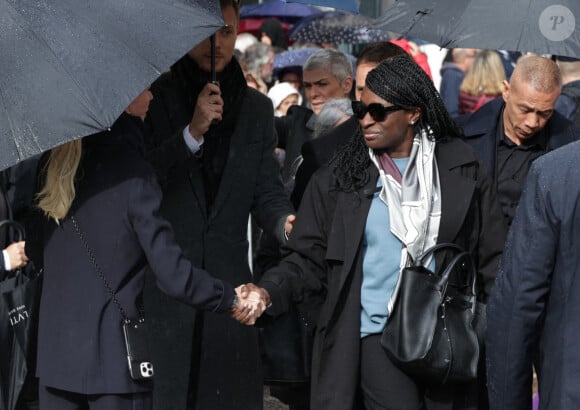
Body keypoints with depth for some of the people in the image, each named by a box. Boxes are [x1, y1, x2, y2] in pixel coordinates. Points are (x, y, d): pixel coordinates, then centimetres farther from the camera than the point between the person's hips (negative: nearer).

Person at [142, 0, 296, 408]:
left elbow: (266, 191, 9)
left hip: (228, 285, 3)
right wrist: (192, 131, -20)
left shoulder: (257, 107, 12)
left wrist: (286, 223, -12)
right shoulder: (153, 97, -1)